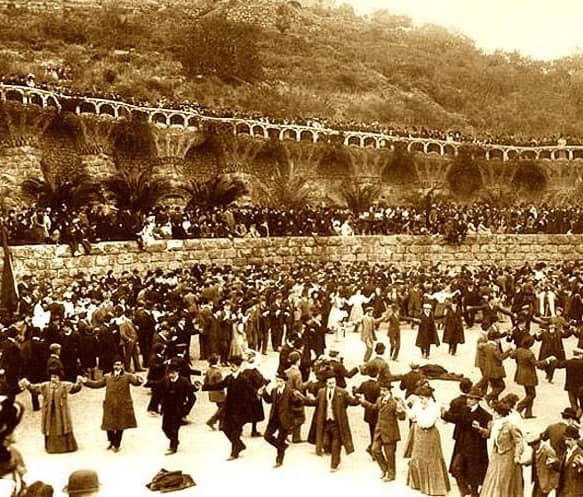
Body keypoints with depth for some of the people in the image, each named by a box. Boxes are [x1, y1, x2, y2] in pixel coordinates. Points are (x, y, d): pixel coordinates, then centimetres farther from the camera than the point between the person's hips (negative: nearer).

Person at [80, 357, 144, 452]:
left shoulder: (127, 376, -5)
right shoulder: (107, 376, 6)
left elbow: (135, 382, -22)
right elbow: (97, 384, 9)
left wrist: (138, 380, -46)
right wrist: (86, 381, -2)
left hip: (122, 406, -3)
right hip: (110, 405, 3)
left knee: (120, 426, 7)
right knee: (109, 425, 9)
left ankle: (117, 445, 25)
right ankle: (112, 442, 35)